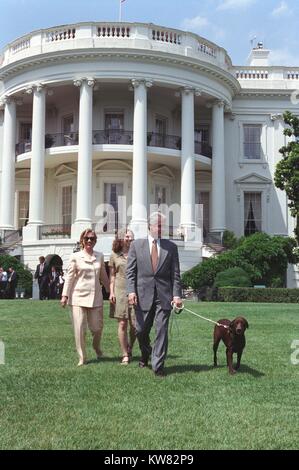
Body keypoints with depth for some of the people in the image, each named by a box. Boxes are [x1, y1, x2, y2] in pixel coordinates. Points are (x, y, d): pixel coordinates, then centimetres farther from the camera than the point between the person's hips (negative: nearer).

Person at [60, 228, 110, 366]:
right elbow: (69, 277, 0)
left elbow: (103, 276, 18)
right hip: (79, 297, -3)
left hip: (96, 297, 3)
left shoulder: (100, 256, 9)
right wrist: (65, 295, -5)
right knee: (79, 328, -3)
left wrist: (110, 291, 19)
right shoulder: (75, 257, 0)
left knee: (97, 327, 5)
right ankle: (82, 357, 10)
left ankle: (96, 346, 37)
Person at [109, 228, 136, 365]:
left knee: (135, 325, -2)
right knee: (122, 324, -1)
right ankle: (125, 355, 7)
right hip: (120, 292, 0)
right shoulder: (114, 255, 8)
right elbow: (112, 276, 10)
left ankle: (130, 348, 26)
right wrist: (111, 292, -1)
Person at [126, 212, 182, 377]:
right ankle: (145, 354, 39)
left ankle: (158, 365, 7)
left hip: (164, 295, 0)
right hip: (143, 295, 0)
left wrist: (176, 294, -6)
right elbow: (130, 271, 2)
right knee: (141, 330, 10)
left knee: (162, 331, -1)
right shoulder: (136, 245, 5)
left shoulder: (171, 247, 6)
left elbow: (175, 274, 4)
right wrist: (131, 291, -10)